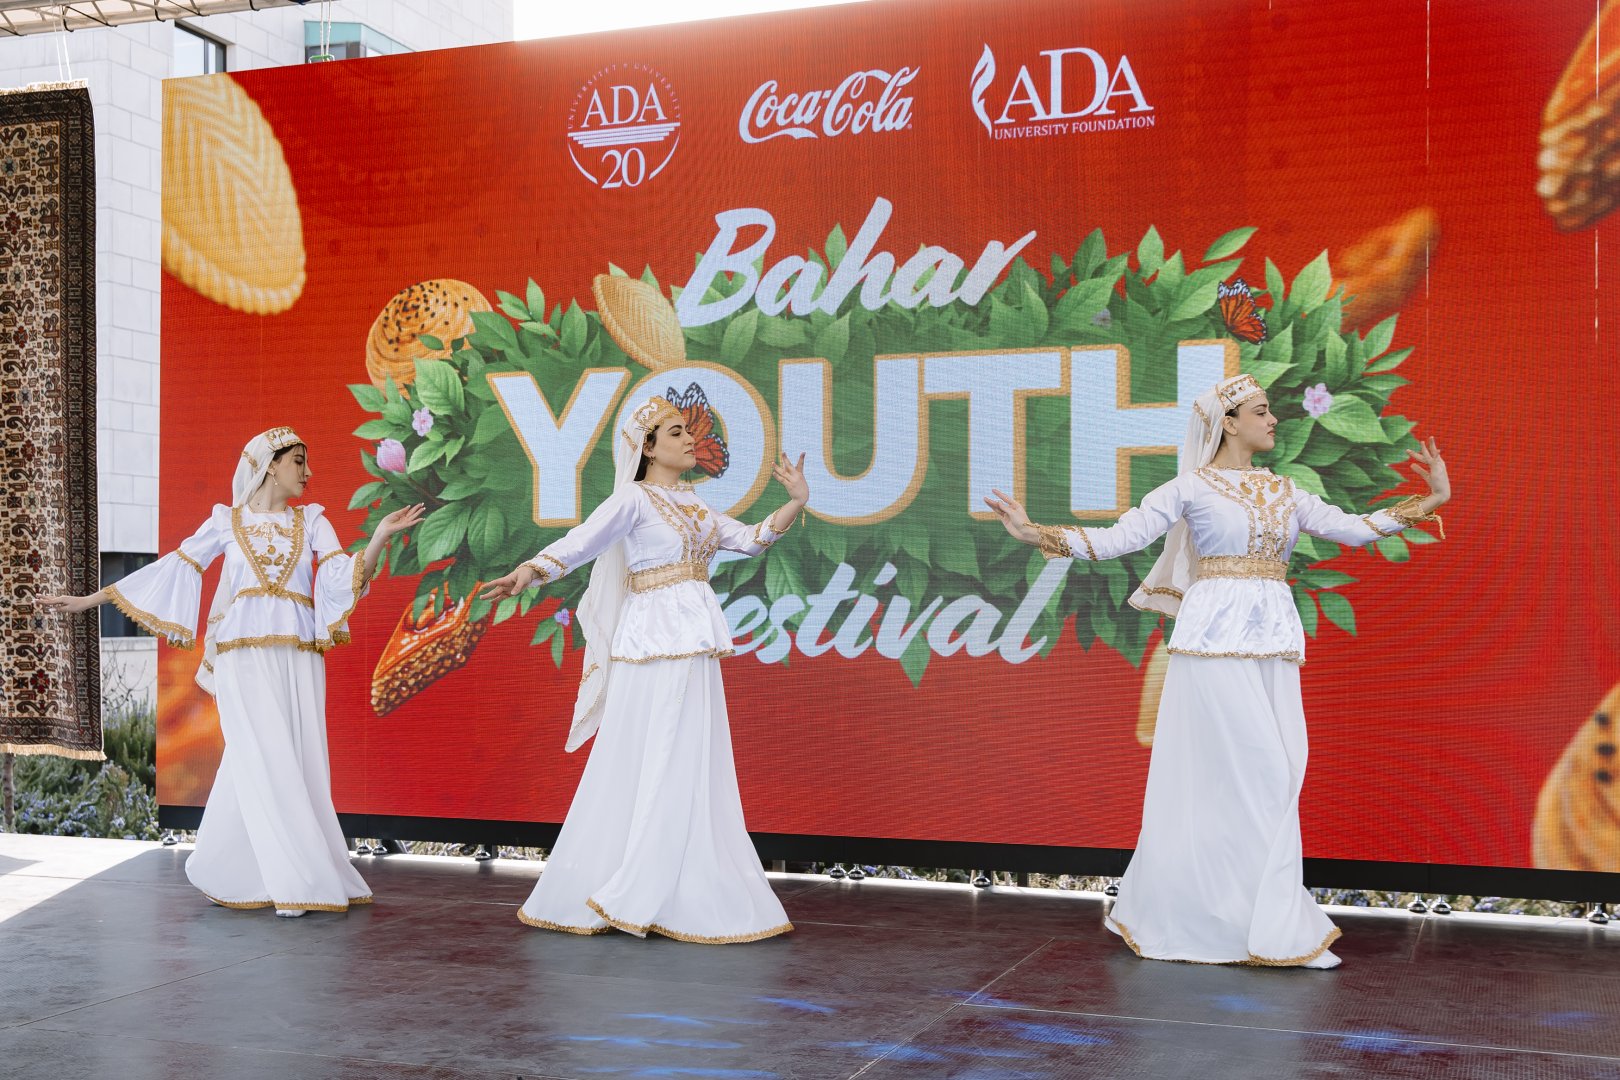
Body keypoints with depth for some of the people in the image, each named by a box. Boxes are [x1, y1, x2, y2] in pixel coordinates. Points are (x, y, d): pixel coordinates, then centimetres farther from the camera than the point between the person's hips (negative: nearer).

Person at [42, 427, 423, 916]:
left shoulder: (311, 520, 12)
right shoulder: (226, 522, 8)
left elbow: (347, 577, -1)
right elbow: (172, 568, 11)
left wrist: (380, 536, -18)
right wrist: (89, 600, 11)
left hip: (298, 659, 2)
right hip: (243, 658, -2)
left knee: (300, 764, 0)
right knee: (264, 763, -9)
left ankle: (224, 874, 15)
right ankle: (295, 882, -3)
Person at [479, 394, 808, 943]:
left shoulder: (691, 504, 17)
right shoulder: (633, 499, -7)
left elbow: (750, 539, 16)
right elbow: (580, 542, -21)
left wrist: (795, 502, 3)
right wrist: (529, 571, -37)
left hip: (694, 650, 8)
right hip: (656, 645, -8)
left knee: (694, 771, 10)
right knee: (656, 770, -5)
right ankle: (627, 894, 5)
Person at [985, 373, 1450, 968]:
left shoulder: (1283, 491, 17)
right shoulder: (1190, 488, 0)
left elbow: (1353, 528, 16)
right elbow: (1116, 538, -5)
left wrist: (1432, 498, 15)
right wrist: (1035, 534, -15)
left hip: (1273, 641, 6)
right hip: (1217, 634, -6)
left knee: (1275, 775, 5)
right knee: (1255, 773, -8)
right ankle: (1272, 927, 1)